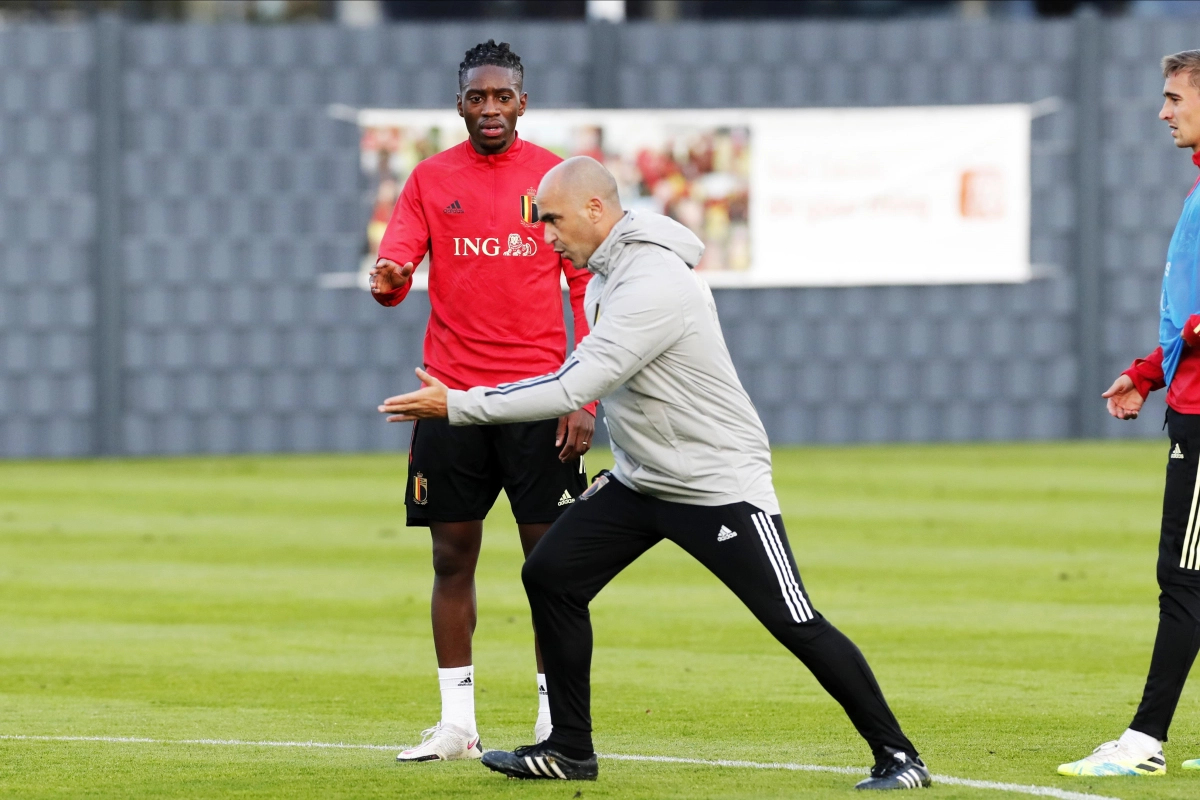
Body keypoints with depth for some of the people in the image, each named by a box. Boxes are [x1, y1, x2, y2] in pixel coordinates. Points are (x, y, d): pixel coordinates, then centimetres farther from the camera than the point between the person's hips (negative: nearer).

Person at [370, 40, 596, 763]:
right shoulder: (432, 179, 7)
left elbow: (589, 291, 3)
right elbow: (396, 261, -1)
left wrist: (584, 399, -5)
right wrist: (389, 278, -27)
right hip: (451, 397, 2)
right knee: (453, 556, 3)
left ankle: (557, 724, 4)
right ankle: (457, 723, 9)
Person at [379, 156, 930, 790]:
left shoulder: (653, 284, -26)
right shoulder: (607, 269, 5)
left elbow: (575, 386, -30)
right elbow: (583, 375, 19)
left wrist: (457, 405, -28)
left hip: (720, 487, -9)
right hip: (639, 480, 10)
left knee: (795, 625, -11)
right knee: (549, 574, 2)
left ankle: (896, 756, -1)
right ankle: (570, 750, 10)